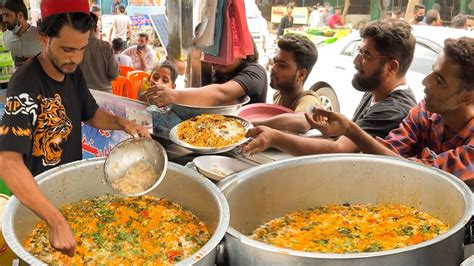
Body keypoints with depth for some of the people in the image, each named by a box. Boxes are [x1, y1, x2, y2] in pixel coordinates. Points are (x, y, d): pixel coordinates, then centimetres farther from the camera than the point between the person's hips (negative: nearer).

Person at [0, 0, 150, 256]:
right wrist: (57, 223, -48)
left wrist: (123, 124, -11)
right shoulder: (25, 85, -30)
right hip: (38, 195, -7)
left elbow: (92, 114, 11)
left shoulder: (72, 72, -6)